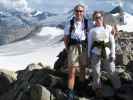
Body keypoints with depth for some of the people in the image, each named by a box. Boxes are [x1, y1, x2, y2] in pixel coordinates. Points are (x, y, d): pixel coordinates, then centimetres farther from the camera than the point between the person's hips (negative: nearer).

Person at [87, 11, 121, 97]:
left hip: (107, 53, 0)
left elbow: (112, 42, 1)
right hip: (95, 53, 1)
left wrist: (113, 54, -4)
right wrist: (89, 54, 4)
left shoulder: (108, 28, 1)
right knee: (96, 72, 7)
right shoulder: (92, 30, 2)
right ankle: (97, 89, 24)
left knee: (112, 71, 3)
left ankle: (118, 88, 21)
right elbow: (89, 43, 6)